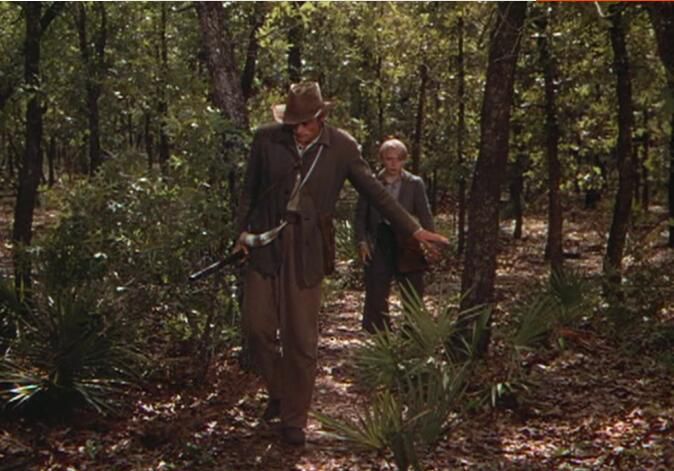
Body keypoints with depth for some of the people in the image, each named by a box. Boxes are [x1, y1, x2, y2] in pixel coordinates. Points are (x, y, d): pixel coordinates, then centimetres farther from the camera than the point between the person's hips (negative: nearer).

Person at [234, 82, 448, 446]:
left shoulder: (340, 147, -2)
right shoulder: (267, 139, 0)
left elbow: (374, 191, 3)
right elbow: (249, 189, 11)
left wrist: (414, 230, 1)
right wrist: (242, 230, 1)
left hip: (306, 250, -1)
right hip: (265, 242, 1)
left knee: (302, 339, 1)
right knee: (257, 325, 0)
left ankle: (294, 419, 15)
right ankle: (278, 392, 27)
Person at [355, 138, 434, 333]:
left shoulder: (415, 184, 1)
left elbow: (425, 214, -2)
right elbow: (361, 213, 8)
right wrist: (362, 241, -3)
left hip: (407, 244, -1)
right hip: (379, 244, 1)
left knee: (413, 295, 3)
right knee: (376, 293, 3)